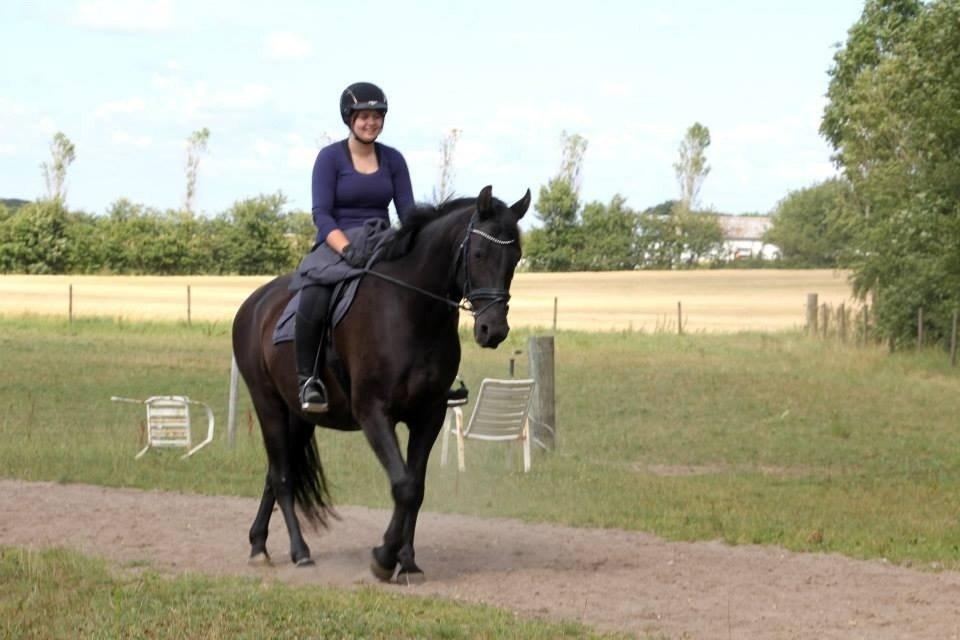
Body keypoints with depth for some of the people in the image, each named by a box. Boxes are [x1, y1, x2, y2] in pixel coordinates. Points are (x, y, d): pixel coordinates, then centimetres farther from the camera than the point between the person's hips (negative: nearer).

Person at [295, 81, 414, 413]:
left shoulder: (393, 160, 10)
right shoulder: (330, 157, -2)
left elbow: (408, 212, 7)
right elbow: (321, 213, -10)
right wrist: (347, 249, -27)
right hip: (335, 245, -5)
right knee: (314, 298, -37)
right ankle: (307, 379, -23)